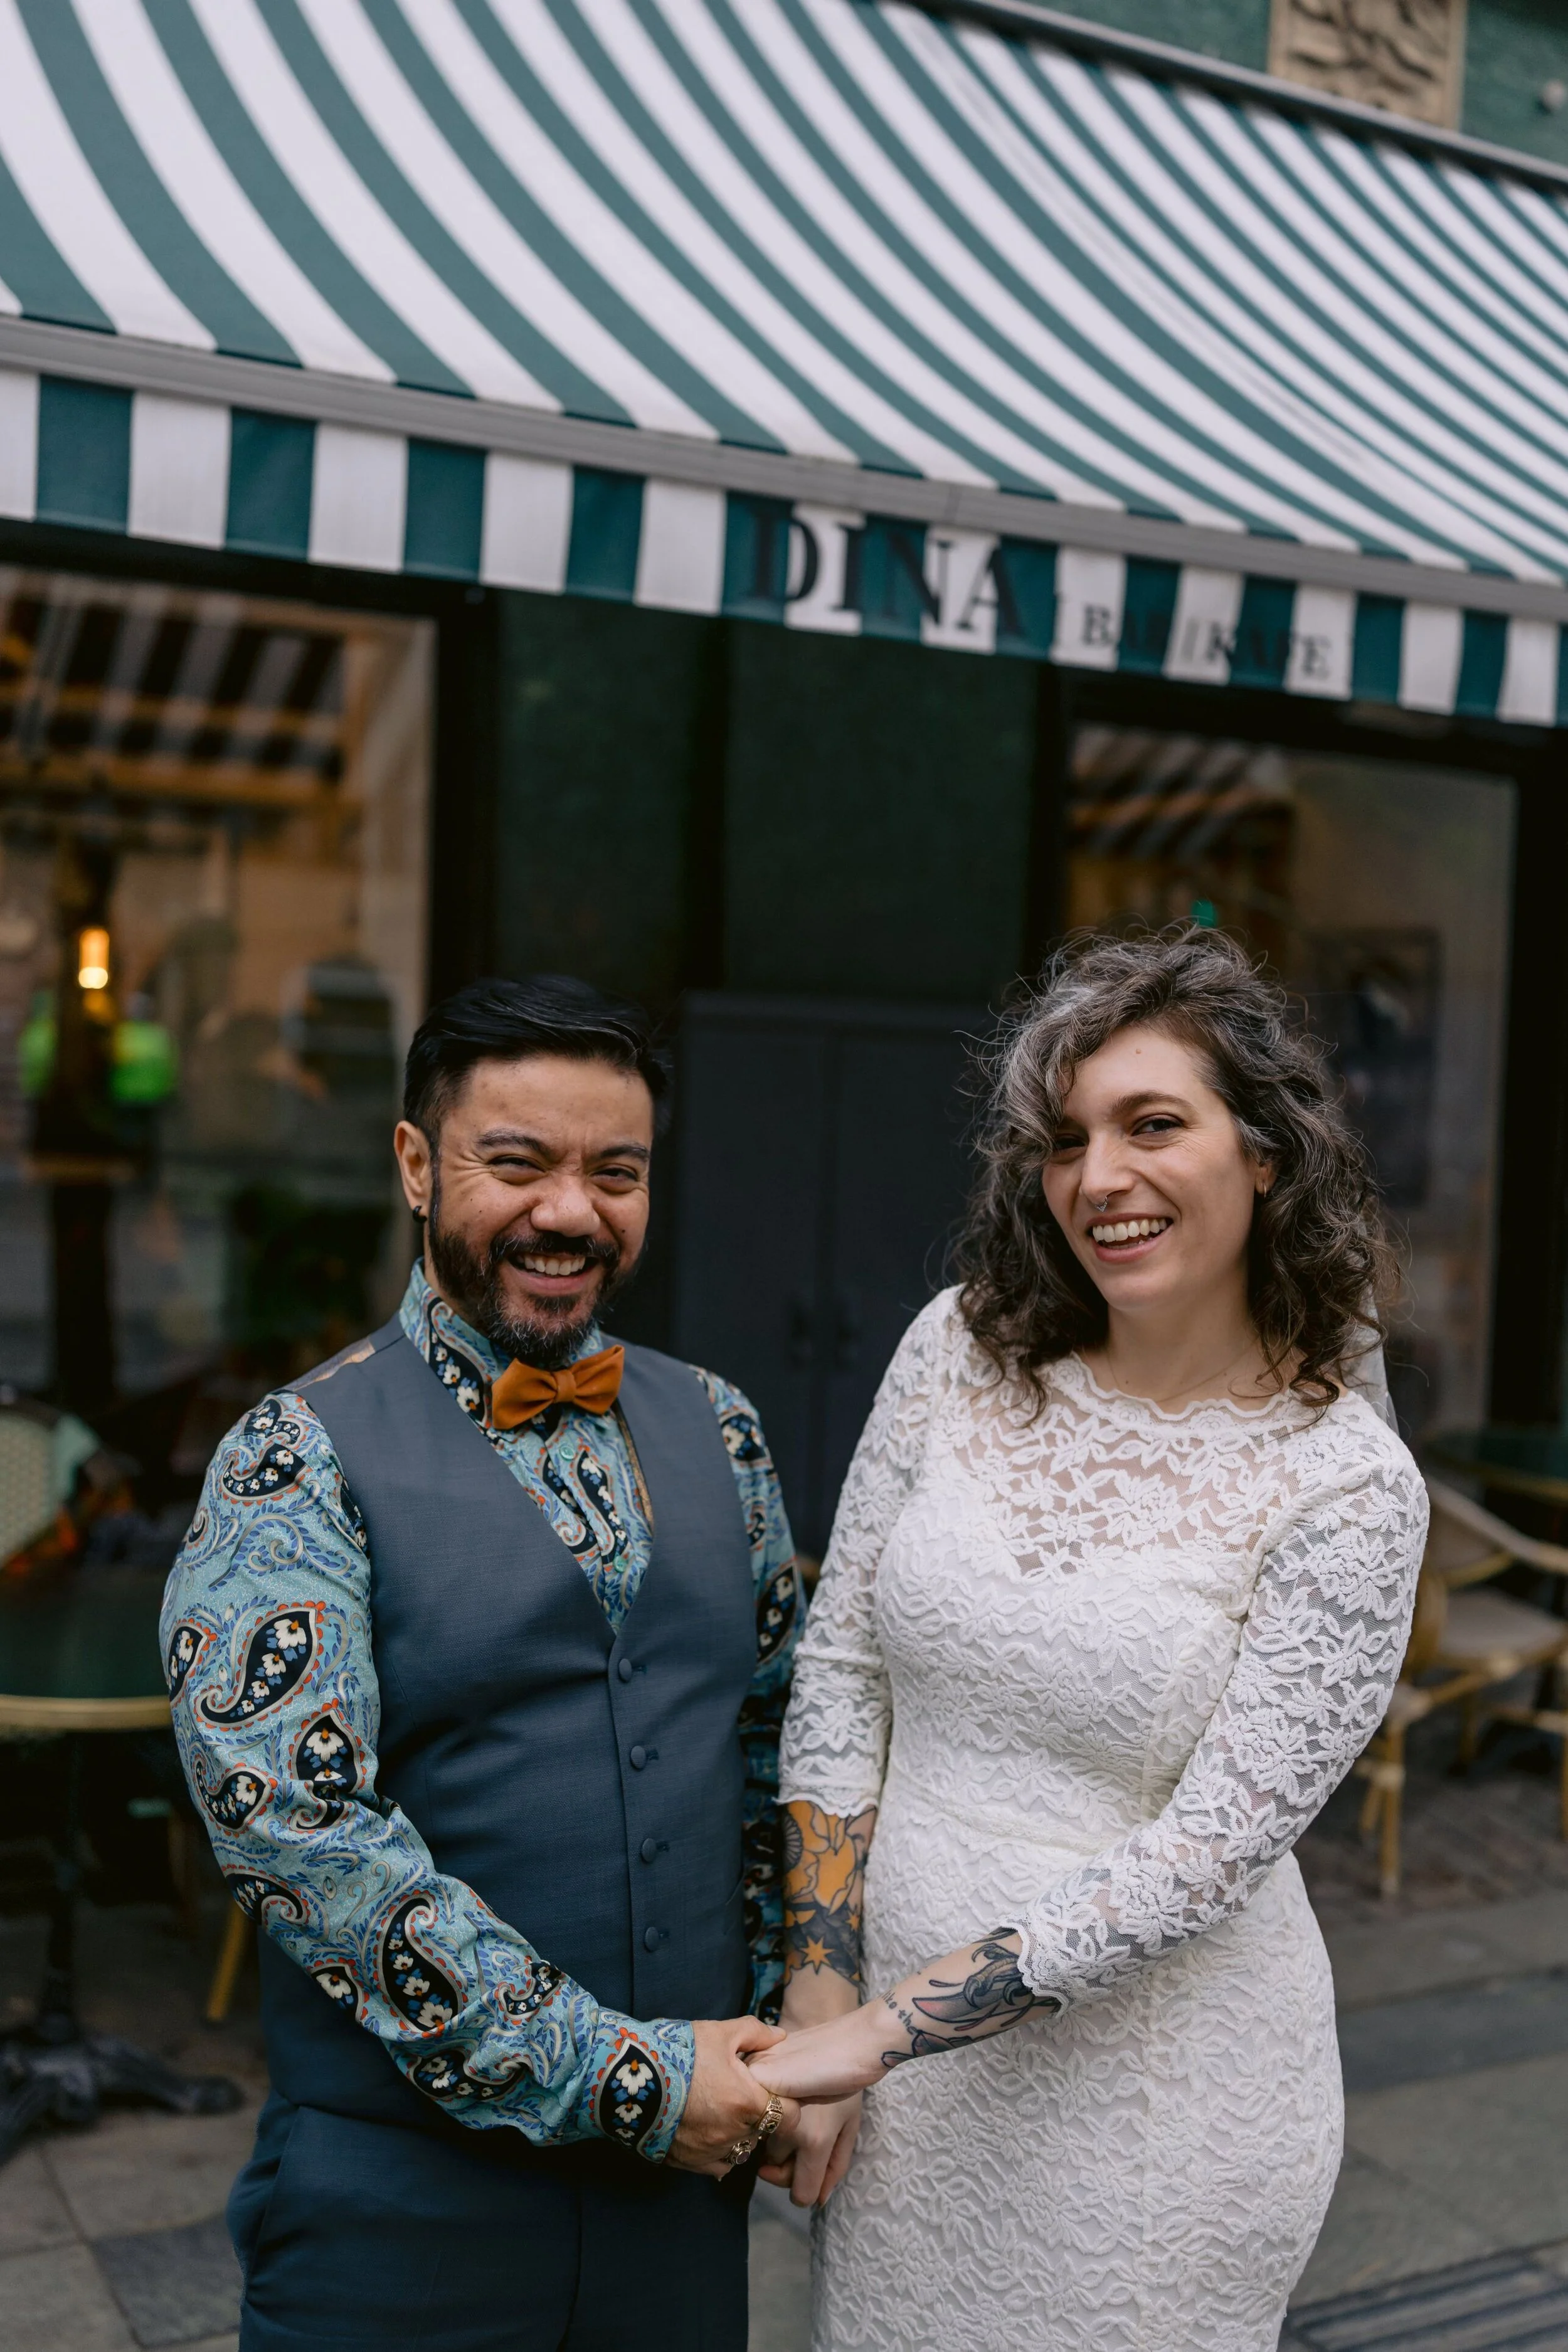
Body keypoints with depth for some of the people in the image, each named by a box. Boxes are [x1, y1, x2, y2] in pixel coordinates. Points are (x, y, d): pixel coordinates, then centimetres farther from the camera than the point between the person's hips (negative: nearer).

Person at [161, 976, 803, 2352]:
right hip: (406, 2188, -4)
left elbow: (778, 1738, 11)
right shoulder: (300, 1461, -10)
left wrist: (781, 2033, 3)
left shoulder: (716, 1432, 5)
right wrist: (618, 2076, -17)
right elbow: (295, 1830, -19)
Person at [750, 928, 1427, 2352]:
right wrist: (821, 2004, -4)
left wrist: (884, 2023, -19)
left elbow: (1204, 1853, -17)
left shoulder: (1349, 1487, -14)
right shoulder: (963, 1351, -4)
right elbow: (839, 1674, 0)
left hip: (1154, 2104, -3)